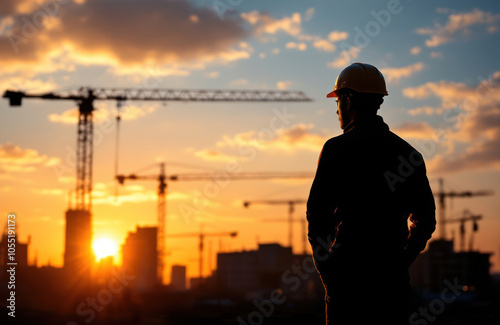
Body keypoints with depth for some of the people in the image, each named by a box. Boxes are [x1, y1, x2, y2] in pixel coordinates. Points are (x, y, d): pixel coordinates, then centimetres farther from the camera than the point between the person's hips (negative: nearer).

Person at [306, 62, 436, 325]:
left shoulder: (337, 149, -5)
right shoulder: (409, 152, 11)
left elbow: (317, 214, -7)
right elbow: (426, 221, 13)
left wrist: (326, 270, 3)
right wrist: (398, 264, 16)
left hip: (349, 274, -4)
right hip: (394, 280, 5)